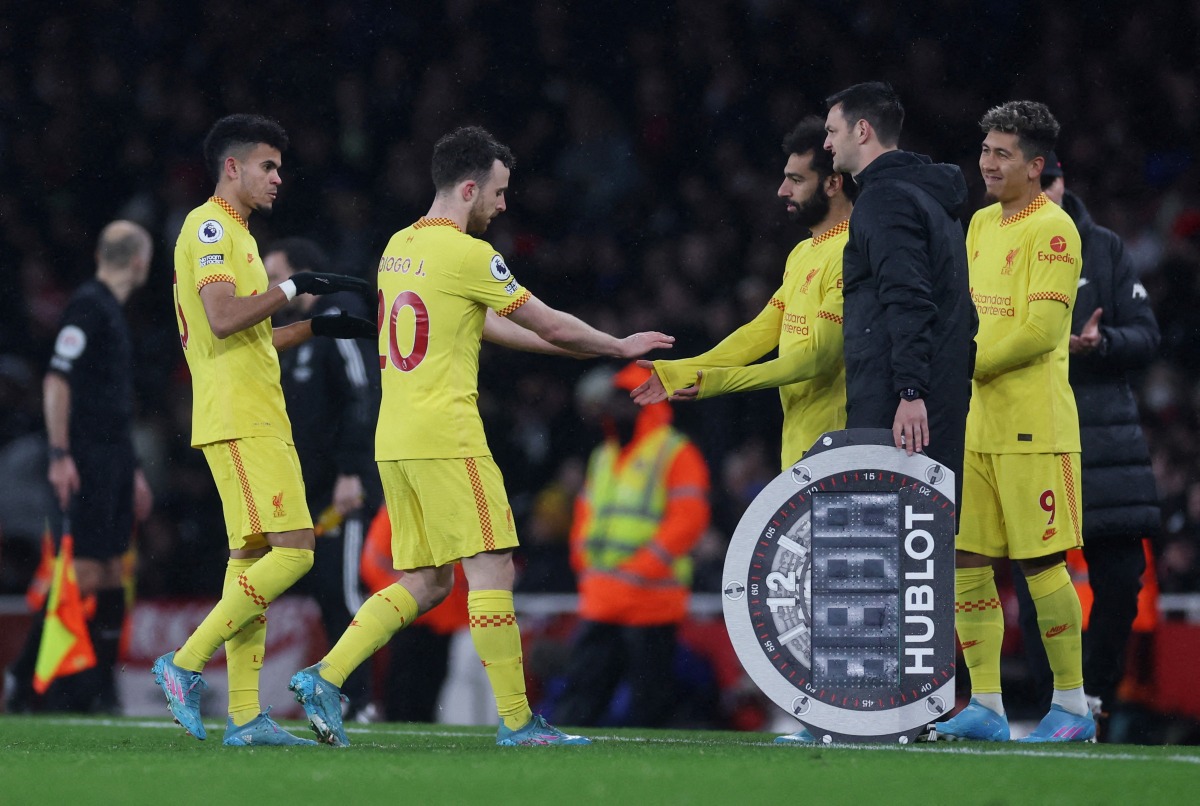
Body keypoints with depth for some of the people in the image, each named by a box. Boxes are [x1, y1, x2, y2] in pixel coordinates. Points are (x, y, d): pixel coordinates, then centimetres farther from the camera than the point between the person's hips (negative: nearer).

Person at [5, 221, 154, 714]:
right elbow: (57, 380, -16)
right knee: (82, 571, -12)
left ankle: (99, 689, 8)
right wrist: (59, 454, -22)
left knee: (110, 570, 6)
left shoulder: (114, 312, 18)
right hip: (87, 461, -9)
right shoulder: (87, 306, -10)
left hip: (114, 460, 9)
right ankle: (27, 683, -9)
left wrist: (130, 469, 26)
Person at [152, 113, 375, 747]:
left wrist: (317, 328, 23)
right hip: (240, 420, -10)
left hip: (254, 420, 10)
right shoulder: (210, 227, -7)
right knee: (292, 548, -16)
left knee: (252, 556, 6)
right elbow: (223, 317, -21)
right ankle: (187, 663, -12)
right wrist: (295, 287, -16)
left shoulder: (230, 232, 23)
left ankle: (244, 716, 3)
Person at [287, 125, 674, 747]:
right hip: (445, 434, -9)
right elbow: (552, 325, -5)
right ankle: (515, 720, -5)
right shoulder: (467, 254, -11)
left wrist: (569, 347, 25)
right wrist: (620, 347, 11)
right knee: (492, 568, -5)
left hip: (395, 439, 9)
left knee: (425, 583, 12)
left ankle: (324, 677, 3)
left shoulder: (400, 246, 15)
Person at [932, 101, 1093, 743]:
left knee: (1040, 563, -5)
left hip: (1033, 426, -8)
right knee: (966, 562, 4)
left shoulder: (1052, 228, -9)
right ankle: (985, 707, 9)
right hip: (974, 425, 8)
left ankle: (1073, 707, 3)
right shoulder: (982, 223, 15)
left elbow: (1040, 333, -16)